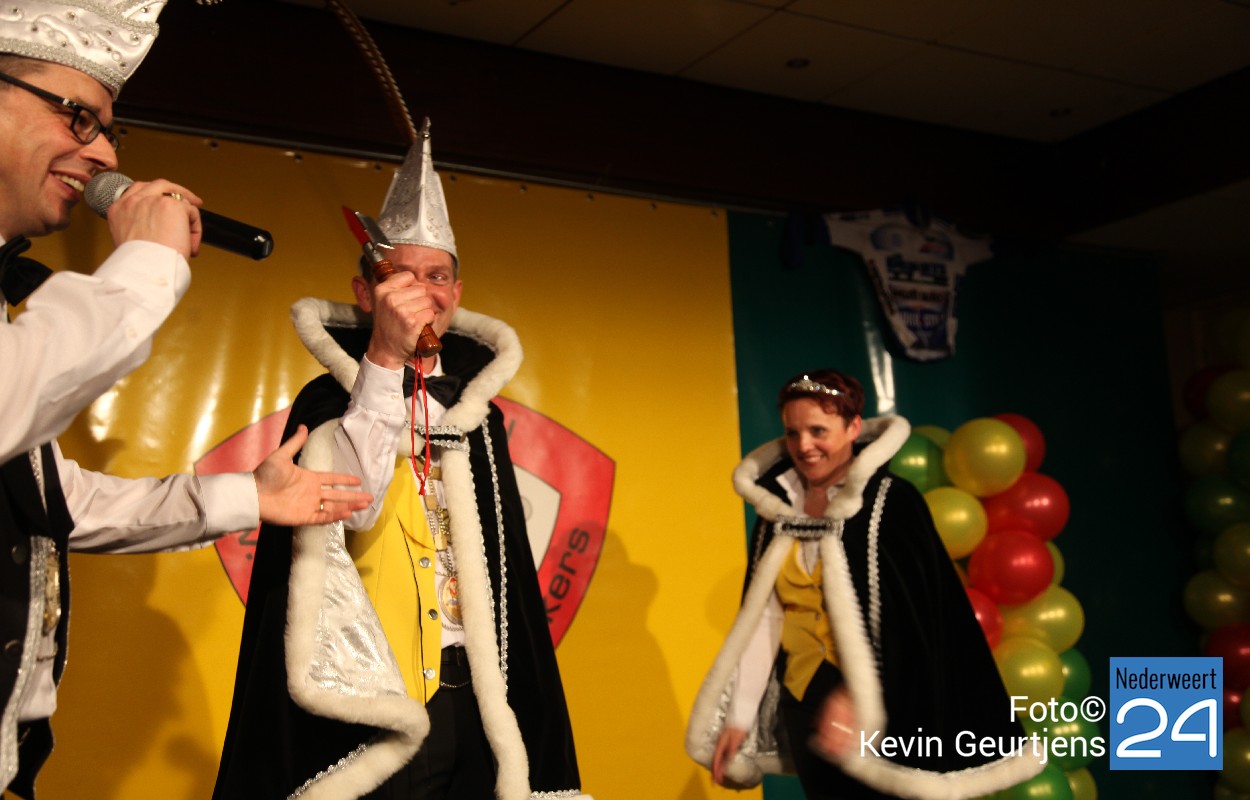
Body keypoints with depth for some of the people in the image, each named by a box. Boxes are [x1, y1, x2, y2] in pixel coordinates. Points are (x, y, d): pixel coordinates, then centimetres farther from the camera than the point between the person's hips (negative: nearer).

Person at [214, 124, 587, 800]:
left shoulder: (475, 406, 11)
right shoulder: (328, 402, -3)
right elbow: (348, 507, -22)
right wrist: (384, 361, -27)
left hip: (473, 701, 5)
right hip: (374, 708, -4)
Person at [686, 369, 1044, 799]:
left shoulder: (892, 502, -11)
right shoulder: (777, 508, 5)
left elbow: (913, 619, -17)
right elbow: (760, 618, 4)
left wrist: (854, 701, -27)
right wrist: (738, 715, 1)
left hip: (880, 710, -5)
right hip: (803, 703, 5)